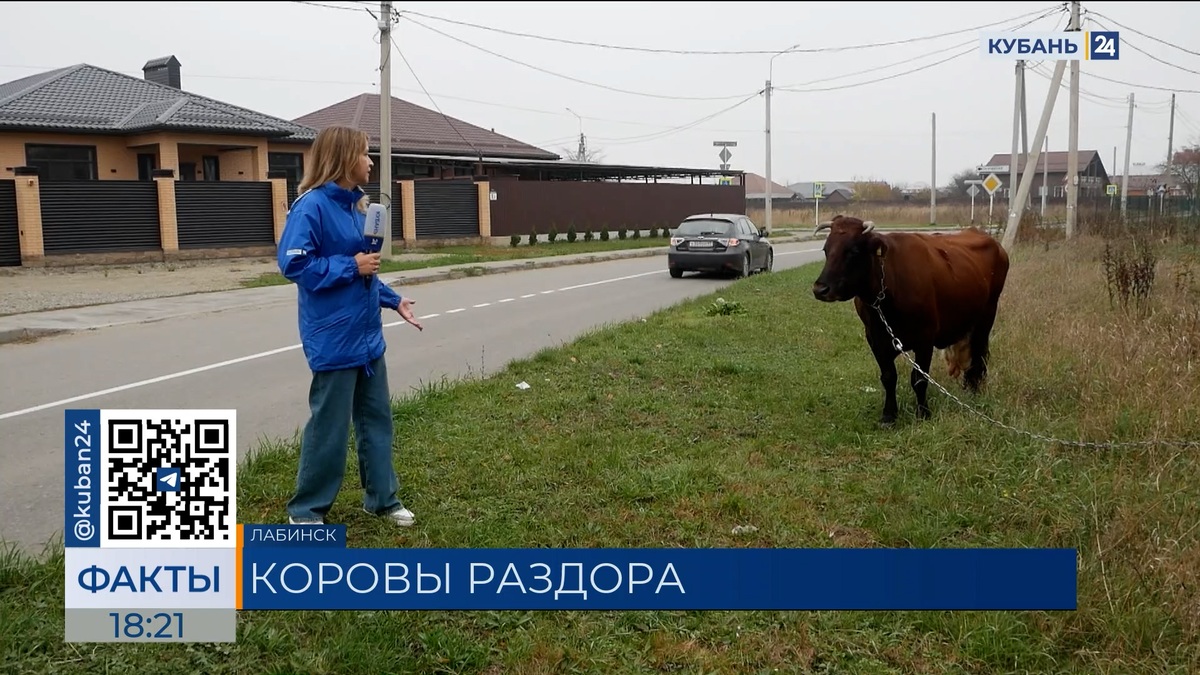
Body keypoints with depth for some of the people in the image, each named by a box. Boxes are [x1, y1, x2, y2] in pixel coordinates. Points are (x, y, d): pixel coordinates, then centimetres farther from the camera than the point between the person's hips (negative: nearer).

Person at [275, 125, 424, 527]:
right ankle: (306, 509, 19)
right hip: (334, 339, -8)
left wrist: (393, 299, 13)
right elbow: (292, 263, -21)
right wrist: (351, 266, -19)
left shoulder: (355, 204, 10)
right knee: (329, 426, 2)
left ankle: (382, 498, 28)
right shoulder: (311, 206, -16)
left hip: (367, 334, 8)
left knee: (377, 418, 14)